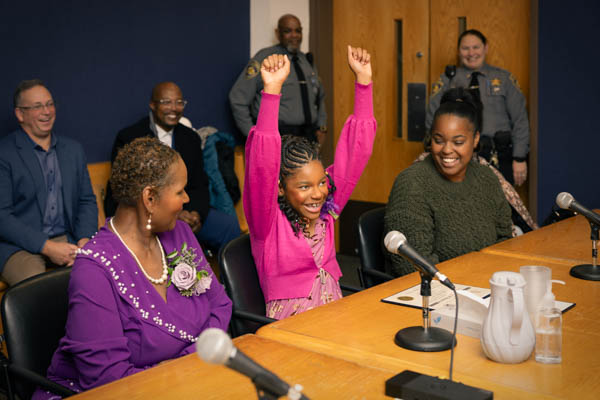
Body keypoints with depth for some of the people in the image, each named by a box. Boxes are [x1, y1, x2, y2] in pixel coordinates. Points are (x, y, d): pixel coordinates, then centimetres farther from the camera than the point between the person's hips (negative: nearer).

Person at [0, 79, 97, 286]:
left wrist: (84, 242, -5)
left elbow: (87, 201, 15)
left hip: (67, 240, 5)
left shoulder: (73, 149, 15)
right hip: (19, 246, -4)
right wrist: (47, 247, -16)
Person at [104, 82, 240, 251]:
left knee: (230, 225, -18)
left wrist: (196, 213, -13)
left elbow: (200, 185, 10)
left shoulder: (191, 138, 14)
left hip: (185, 210, 5)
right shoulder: (128, 138, -3)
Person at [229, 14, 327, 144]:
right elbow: (238, 98, -4)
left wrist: (321, 127, 15)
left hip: (308, 137, 5)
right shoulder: (264, 58, -1)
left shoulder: (307, 60, 17)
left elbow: (320, 96, 30)